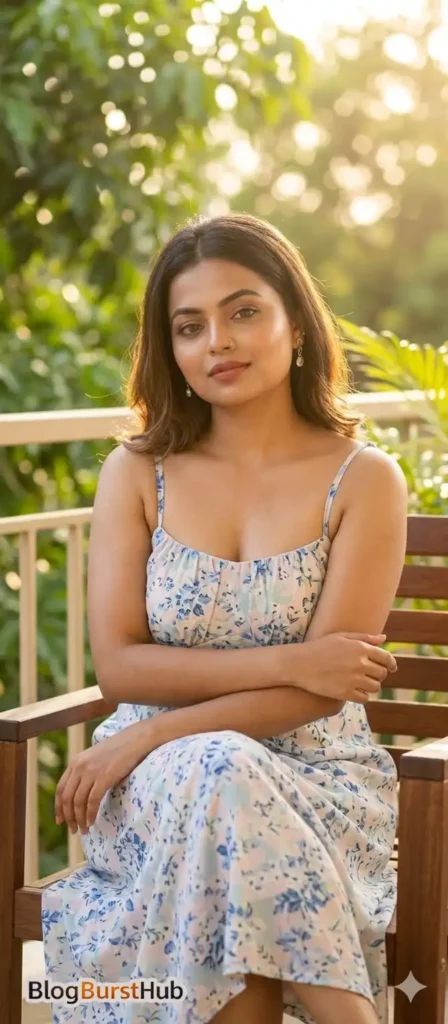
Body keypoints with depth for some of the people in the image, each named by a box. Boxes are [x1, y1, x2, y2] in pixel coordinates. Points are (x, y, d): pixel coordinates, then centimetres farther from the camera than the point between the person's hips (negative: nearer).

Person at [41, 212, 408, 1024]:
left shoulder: (364, 480, -2)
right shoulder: (136, 473, 5)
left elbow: (321, 692, -9)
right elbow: (118, 666, -4)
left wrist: (147, 738, -17)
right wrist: (282, 660, -16)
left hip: (314, 775, -1)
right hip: (156, 783, 2)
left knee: (217, 787, -36)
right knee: (213, 777, -35)